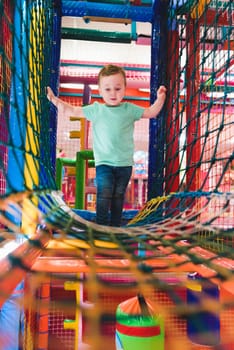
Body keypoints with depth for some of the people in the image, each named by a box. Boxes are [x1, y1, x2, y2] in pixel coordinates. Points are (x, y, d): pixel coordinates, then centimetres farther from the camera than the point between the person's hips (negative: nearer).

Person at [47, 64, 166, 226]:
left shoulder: (129, 109, 3)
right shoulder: (96, 109, 1)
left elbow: (151, 112, 10)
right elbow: (71, 110, 5)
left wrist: (160, 98, -3)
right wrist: (54, 99, 0)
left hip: (125, 163, 2)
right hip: (104, 163, -1)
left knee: (118, 197, 11)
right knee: (104, 195, -13)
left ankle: (115, 226, 25)